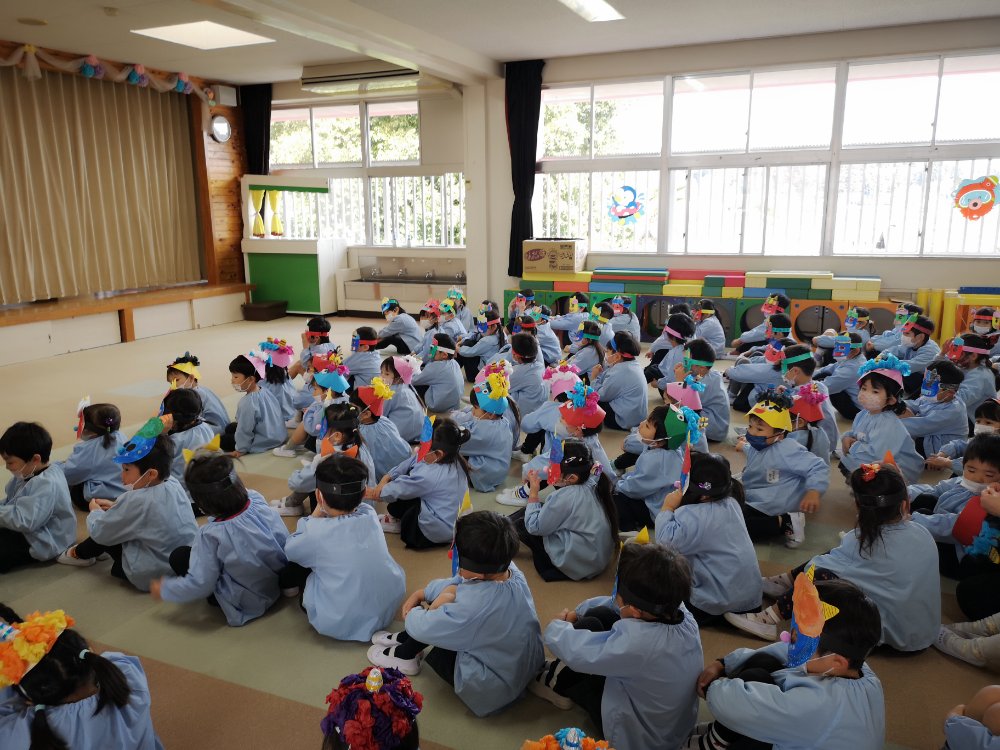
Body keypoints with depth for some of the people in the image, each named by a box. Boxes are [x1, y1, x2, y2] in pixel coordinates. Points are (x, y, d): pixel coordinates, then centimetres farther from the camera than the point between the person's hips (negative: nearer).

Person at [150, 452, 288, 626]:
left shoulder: (211, 535, -26)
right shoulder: (258, 502, -16)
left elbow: (200, 584, -22)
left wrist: (164, 590, -2)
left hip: (246, 603, -6)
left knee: (179, 556, 5)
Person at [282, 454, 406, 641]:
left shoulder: (316, 532, -18)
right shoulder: (370, 516, -6)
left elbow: (290, 550, 4)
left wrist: (315, 515, 5)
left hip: (338, 625, -4)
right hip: (387, 612, 4)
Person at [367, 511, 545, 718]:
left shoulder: (475, 607, -38)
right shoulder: (509, 569, -14)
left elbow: (421, 627, -24)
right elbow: (459, 582, 4)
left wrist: (412, 614, -2)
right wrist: (421, 593, 4)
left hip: (492, 691, -8)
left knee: (444, 601, -10)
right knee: (451, 591, 4)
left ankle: (405, 656, 14)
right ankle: (405, 639, 22)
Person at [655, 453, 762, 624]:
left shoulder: (694, 516, -24)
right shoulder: (729, 502, 2)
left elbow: (666, 542, -30)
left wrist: (667, 508, -17)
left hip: (721, 601, -8)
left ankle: (722, 616, 4)